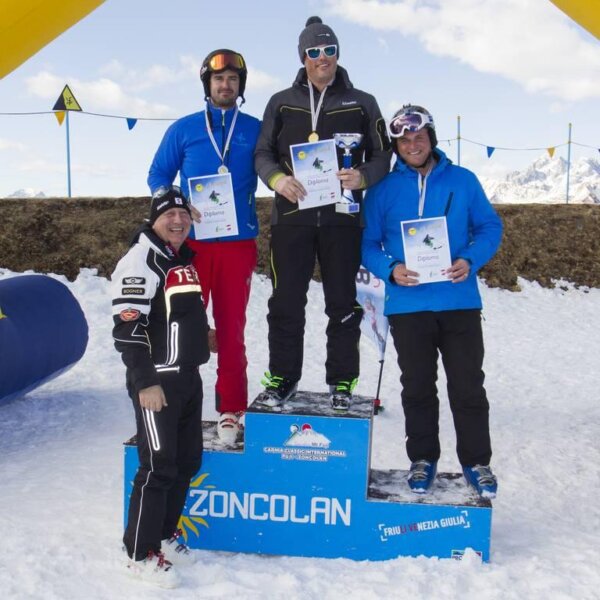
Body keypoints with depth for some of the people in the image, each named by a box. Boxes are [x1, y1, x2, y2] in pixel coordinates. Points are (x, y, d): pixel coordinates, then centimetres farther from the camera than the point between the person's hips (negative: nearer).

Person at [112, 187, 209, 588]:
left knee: (188, 461, 14)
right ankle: (141, 554, 11)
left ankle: (165, 534, 31)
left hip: (189, 378, 9)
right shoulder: (139, 262, -14)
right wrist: (145, 383, -22)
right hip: (157, 381, -9)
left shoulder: (185, 260, 14)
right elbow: (127, 328, -20)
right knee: (159, 467, -4)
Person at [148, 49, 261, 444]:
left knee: (231, 329, 5)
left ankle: (231, 411, 13)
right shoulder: (183, 129, 9)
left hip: (239, 243, 0)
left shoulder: (256, 130, 8)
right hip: (191, 241, 0)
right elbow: (158, 175, 10)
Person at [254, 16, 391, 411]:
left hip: (342, 217, 0)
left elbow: (382, 155, 8)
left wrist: (362, 177, -14)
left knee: (343, 303, 5)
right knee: (286, 301, 3)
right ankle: (283, 377, 16)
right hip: (291, 215, 1)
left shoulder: (362, 103, 10)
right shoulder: (282, 103, 12)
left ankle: (342, 381, 16)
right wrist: (277, 178, -13)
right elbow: (263, 153, 9)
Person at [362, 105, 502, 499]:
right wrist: (389, 269, -16)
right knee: (418, 388, 11)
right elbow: (368, 243, 3)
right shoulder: (383, 190, 2)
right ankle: (423, 459, 27)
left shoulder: (463, 180, 4)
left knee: (468, 387, 5)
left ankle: (477, 461, 21)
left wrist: (470, 260, -13)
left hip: (460, 303, 0)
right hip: (408, 306, 0)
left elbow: (490, 227, 5)